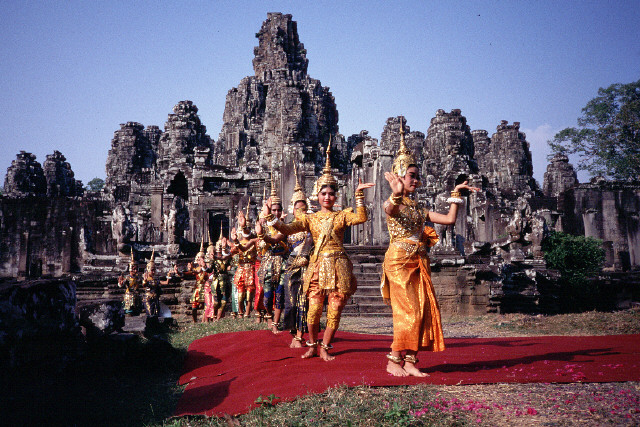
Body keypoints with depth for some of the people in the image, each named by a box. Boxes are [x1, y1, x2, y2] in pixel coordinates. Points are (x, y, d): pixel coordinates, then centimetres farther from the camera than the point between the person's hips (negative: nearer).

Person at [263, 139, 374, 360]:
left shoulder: (342, 216, 8)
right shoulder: (310, 218, 10)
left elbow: (361, 218, -11)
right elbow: (288, 229, -2)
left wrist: (359, 196, -17)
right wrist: (270, 217, -14)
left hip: (339, 266, 0)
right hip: (318, 265, 0)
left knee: (335, 310, 0)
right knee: (314, 309, -4)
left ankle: (325, 348, 16)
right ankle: (312, 345, 19)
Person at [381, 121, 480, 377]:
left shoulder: (420, 209, 18)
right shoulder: (392, 204, -1)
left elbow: (449, 220, 14)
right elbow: (390, 210, -28)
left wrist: (456, 194, 16)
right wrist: (396, 195, -50)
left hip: (419, 263, 7)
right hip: (399, 260, -7)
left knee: (423, 309, 0)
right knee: (407, 311, -12)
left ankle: (410, 360, 5)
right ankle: (394, 361, -2)